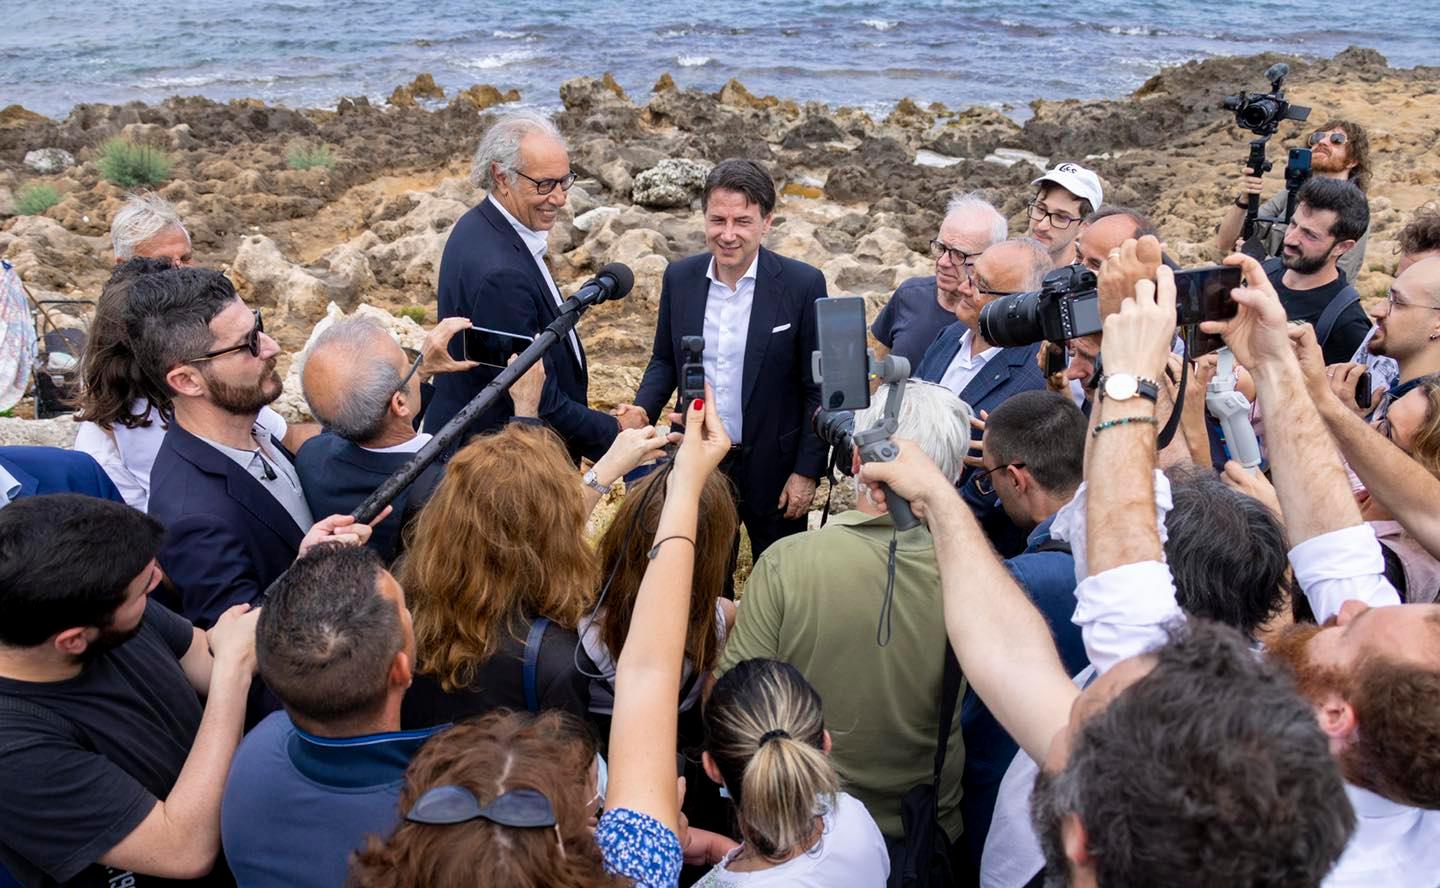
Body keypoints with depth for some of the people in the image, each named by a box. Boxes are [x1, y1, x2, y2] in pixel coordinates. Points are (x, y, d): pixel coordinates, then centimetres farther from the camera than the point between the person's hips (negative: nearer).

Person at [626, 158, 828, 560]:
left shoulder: (802, 284, -15)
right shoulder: (679, 278, -4)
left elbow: (818, 387, -9)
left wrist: (807, 470, -9)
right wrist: (643, 410, -11)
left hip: (772, 467, -3)